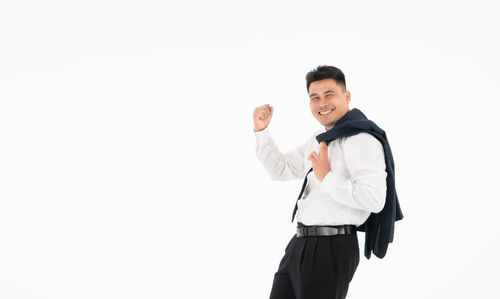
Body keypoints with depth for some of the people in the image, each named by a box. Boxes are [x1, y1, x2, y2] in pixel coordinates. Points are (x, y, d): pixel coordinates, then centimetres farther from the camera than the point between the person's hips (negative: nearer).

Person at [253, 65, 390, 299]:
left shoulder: (360, 139, -15)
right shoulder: (319, 139, 16)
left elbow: (375, 200, -26)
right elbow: (281, 170, 23)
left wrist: (327, 177, -20)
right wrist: (261, 131, 12)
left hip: (332, 248, -9)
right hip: (300, 244, 9)